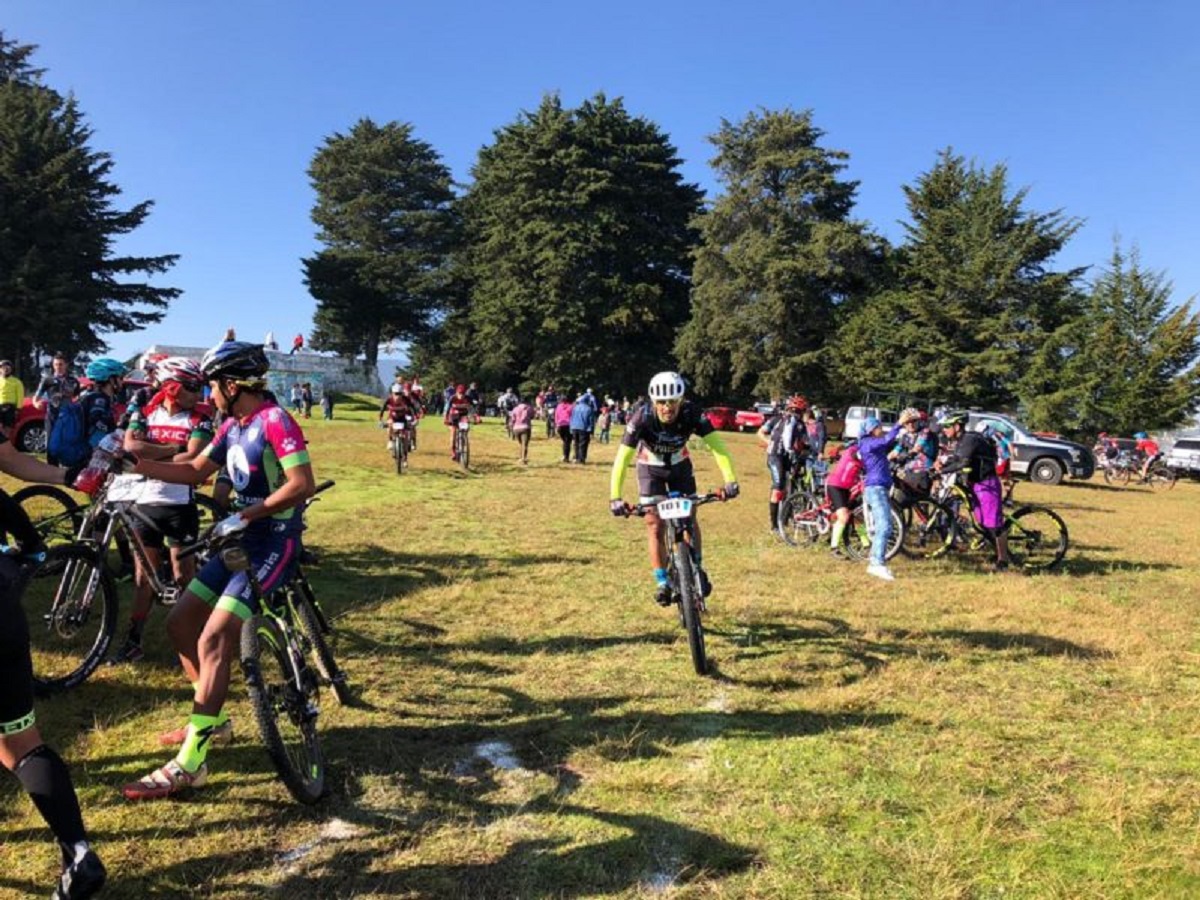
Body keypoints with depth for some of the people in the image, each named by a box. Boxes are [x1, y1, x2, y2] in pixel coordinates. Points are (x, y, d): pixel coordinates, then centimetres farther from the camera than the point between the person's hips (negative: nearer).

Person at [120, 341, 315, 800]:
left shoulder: (275, 420, -17)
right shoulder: (233, 427, 11)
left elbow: (302, 484, -26)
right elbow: (193, 472, 17)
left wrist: (243, 516, -25)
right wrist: (133, 463, 9)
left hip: (273, 546, -10)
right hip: (242, 541, 10)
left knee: (213, 640, -16)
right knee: (180, 623, 12)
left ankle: (190, 763, -9)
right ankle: (213, 720, 26)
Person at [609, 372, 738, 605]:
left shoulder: (692, 413, -31)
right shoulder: (642, 418, -34)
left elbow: (716, 445, -34)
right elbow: (623, 457, -37)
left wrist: (730, 480, -47)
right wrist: (615, 497, -46)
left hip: (680, 465, 1)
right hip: (650, 468, -1)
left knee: (689, 518, 2)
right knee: (654, 524, -6)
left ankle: (697, 570, 22)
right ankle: (661, 582, 4)